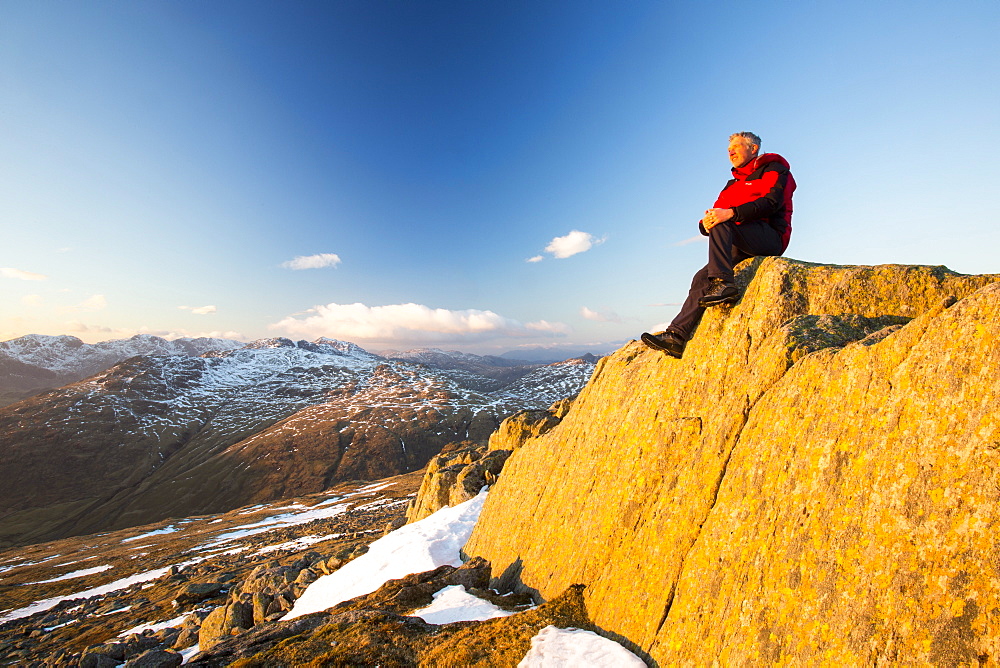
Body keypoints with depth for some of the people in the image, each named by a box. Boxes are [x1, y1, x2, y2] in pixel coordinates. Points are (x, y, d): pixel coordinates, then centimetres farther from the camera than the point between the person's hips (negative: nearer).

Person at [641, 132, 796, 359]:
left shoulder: (773, 168, 10)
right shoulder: (734, 183, 30)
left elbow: (772, 202, -10)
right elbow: (717, 210, 15)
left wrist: (731, 213, -26)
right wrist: (706, 223, -11)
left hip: (770, 237, -6)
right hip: (741, 248, 6)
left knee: (721, 224, -30)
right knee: (701, 278, -14)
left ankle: (724, 283, -37)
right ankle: (677, 336, -22)